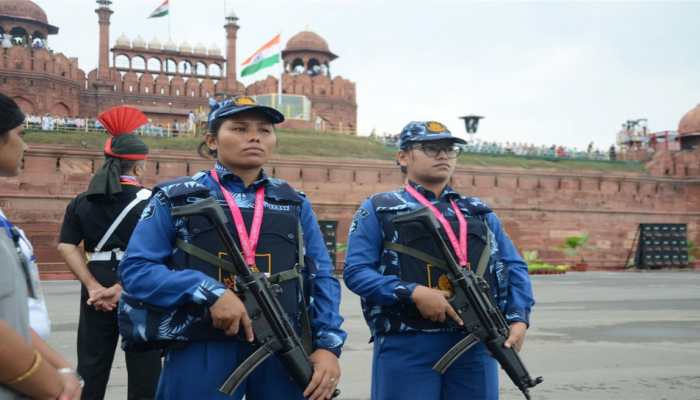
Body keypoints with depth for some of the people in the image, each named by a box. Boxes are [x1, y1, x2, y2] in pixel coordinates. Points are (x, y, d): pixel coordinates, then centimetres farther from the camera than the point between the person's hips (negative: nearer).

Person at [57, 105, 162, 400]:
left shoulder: (81, 202, 6)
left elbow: (66, 247, -3)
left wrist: (94, 286, -8)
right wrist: (124, 288, -15)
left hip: (95, 292, 4)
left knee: (91, 369, 12)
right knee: (143, 371, 6)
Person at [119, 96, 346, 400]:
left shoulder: (295, 204, 13)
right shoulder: (175, 199, 4)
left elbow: (322, 278, 10)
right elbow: (135, 270, -3)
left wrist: (328, 344, -5)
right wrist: (210, 291, -16)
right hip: (201, 352, -3)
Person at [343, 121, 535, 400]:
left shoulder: (480, 212, 19)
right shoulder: (378, 210, 6)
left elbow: (514, 267, 15)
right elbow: (355, 270, -4)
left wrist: (518, 319, -3)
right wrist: (413, 293, -17)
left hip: (475, 343, 4)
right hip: (407, 346, -4)